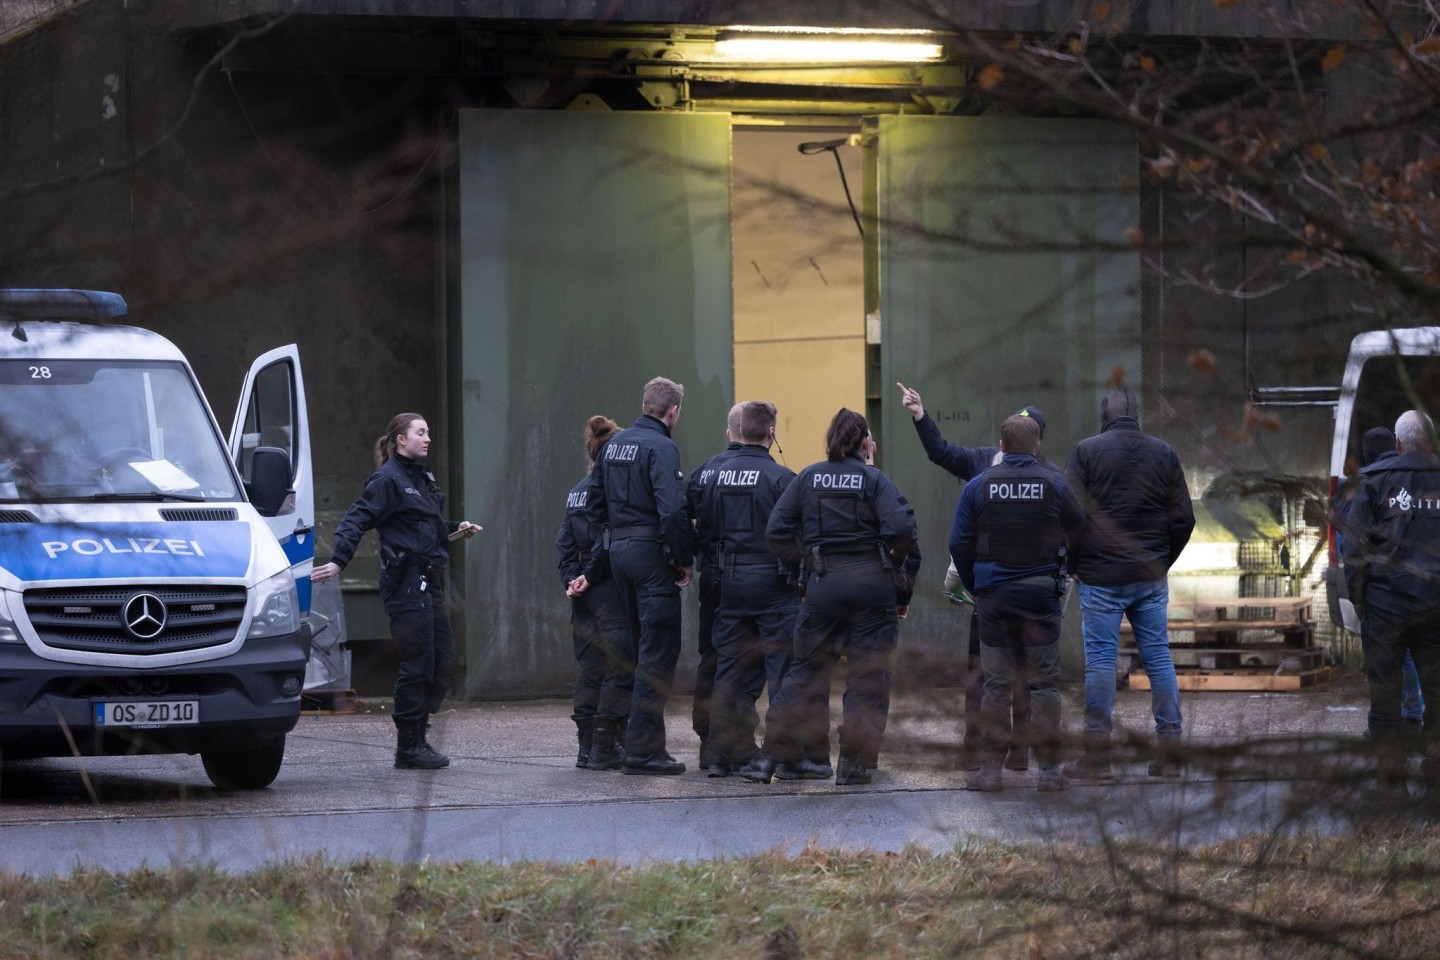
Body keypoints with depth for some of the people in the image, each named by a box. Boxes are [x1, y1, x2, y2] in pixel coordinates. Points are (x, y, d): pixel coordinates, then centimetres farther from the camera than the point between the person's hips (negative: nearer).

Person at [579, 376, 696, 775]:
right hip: (651, 552, -8)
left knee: (638, 645, 18)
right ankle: (642, 750, -7)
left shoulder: (615, 444, 13)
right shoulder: (661, 447, -13)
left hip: (617, 549, 8)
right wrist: (685, 559, -13)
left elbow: (595, 502, 18)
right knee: (659, 650, -5)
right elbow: (673, 510, -22)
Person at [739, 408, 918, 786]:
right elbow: (900, 528, -15)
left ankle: (771, 757, 6)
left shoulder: (808, 478, 4)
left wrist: (803, 561, 12)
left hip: (823, 585, 3)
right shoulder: (874, 479, -5)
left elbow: (777, 531, 0)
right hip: (871, 584, -3)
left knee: (806, 670, 9)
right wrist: (895, 565, 3)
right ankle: (854, 764, 6)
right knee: (868, 674, 6)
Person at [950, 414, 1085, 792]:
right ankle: (1049, 769, 1)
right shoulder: (1054, 483, -4)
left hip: (993, 594, 1)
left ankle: (990, 768, 5)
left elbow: (959, 544, -1)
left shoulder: (979, 486, -1)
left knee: (996, 683, 7)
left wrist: (974, 587, 13)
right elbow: (1078, 528, 4)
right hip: (1040, 593, -1)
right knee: (1043, 682, 3)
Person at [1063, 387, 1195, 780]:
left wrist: (1075, 564, 6)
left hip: (1101, 576, -3)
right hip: (1151, 578, 3)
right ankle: (1169, 751, 5)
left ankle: (1097, 755, -3)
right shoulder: (1163, 453, 6)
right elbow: (1183, 518, 7)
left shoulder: (1087, 451, -4)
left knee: (1101, 658, -1)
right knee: (1158, 656, 7)